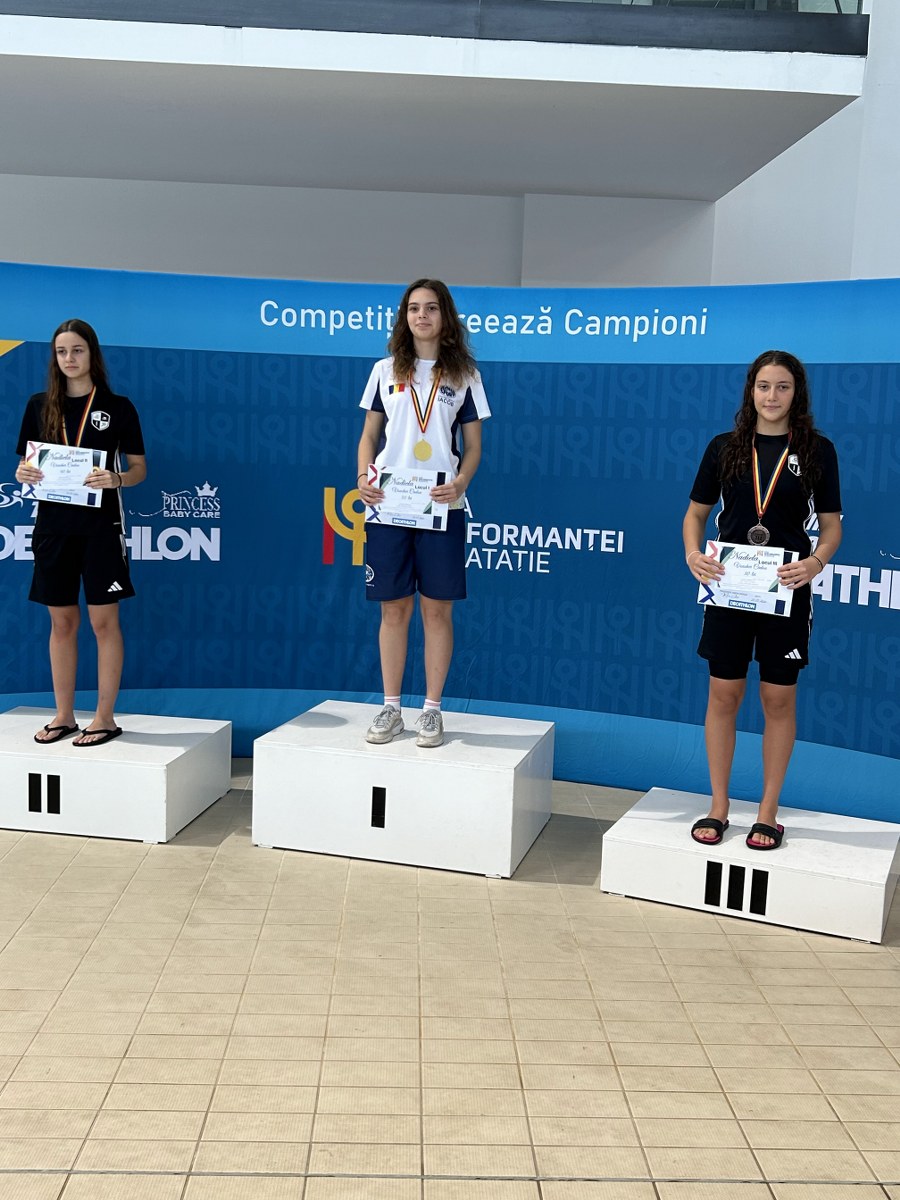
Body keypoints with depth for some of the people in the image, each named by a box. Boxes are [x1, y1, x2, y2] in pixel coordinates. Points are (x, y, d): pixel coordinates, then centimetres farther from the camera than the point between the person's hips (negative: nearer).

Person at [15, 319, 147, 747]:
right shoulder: (39, 406, 8)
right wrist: (23, 474, -9)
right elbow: (26, 463, 14)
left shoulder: (118, 407, 0)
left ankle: (105, 717, 9)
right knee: (61, 622, 9)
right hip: (54, 523, 3)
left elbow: (139, 468, 1)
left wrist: (116, 479, -19)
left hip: (100, 524, -3)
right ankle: (64, 716, 20)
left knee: (103, 620, 0)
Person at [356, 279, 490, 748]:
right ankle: (391, 708, 17)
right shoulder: (385, 371, 9)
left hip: (440, 508, -1)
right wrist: (363, 476, -8)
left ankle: (432, 710, 14)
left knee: (437, 608, 2)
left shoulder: (464, 375, 6)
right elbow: (369, 434, 11)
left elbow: (473, 445, 6)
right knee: (393, 608, 5)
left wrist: (460, 483, -13)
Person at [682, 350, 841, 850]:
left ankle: (768, 812, 20)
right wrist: (693, 553, -10)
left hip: (786, 592, -1)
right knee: (723, 695, 5)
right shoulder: (725, 447, 4)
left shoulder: (817, 450, 1)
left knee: (779, 700, 6)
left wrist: (816, 561, -17)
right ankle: (718, 807, 19)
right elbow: (696, 512, 9)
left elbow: (831, 524, 3)